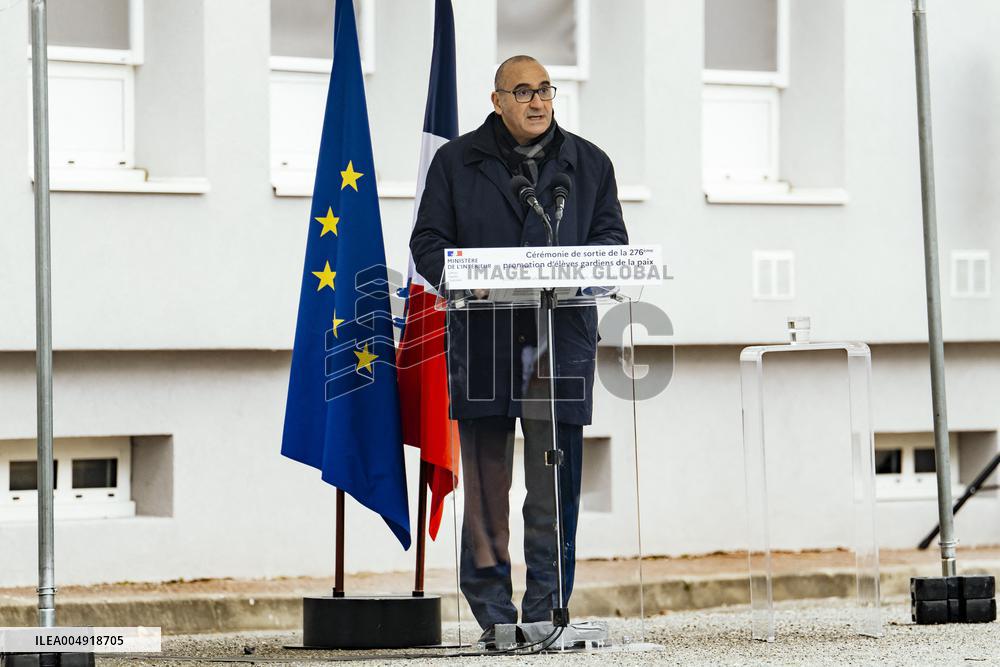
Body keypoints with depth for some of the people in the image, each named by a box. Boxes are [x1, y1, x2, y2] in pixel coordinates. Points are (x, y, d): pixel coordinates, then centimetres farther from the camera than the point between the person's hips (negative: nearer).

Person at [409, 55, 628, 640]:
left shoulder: (588, 164, 15)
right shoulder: (456, 162, 11)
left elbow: (612, 239, 11)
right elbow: (428, 241, 7)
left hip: (562, 335, 1)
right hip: (483, 335, -1)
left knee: (556, 479, -3)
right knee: (486, 476, -2)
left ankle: (546, 610, 1)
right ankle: (493, 610, 4)